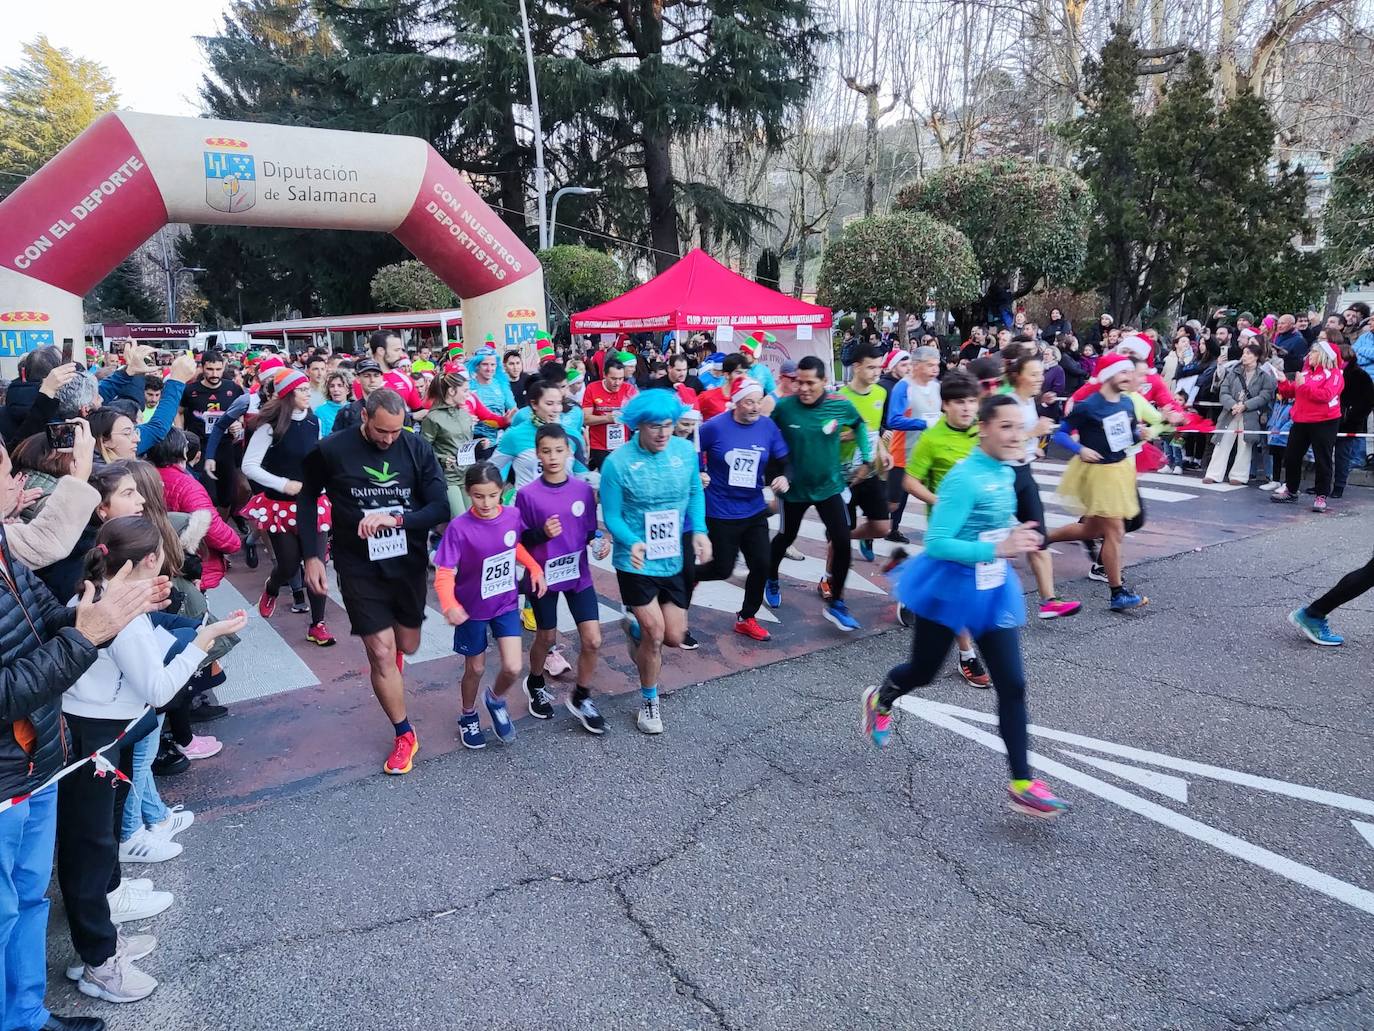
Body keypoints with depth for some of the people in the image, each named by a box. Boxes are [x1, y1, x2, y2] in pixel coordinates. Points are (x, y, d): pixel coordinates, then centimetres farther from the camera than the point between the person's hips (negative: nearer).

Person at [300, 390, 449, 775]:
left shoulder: (417, 448, -9)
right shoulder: (331, 450, -11)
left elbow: (441, 507, -12)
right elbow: (306, 501, 4)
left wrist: (396, 519, -27)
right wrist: (312, 555, -2)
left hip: (408, 563, 2)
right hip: (359, 566, -2)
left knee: (407, 646, 18)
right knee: (381, 653, -5)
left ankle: (390, 651, 58)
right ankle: (404, 735, 14)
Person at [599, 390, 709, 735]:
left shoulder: (686, 450, -5)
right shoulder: (617, 462, -16)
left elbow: (695, 493, 7)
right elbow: (611, 516, -12)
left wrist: (699, 530, -11)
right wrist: (632, 543, -30)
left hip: (676, 559, 4)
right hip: (637, 561, -4)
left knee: (674, 637, 6)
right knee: (655, 634, -5)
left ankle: (635, 627, 42)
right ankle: (649, 701, 22)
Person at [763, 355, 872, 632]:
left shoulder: (841, 405, -13)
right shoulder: (784, 407, -18)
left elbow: (860, 425, 10)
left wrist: (866, 459, 6)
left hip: (829, 486, 1)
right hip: (794, 487, -1)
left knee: (842, 542, -7)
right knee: (785, 537, 17)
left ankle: (836, 603, 10)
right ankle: (771, 580, 47)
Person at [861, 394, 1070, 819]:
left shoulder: (1004, 472, 1)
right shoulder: (964, 479, -25)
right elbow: (936, 543, -28)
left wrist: (1015, 536, 1)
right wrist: (999, 549, -33)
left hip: (992, 589, 7)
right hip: (951, 587, -7)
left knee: (1013, 684, 3)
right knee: (924, 670, 14)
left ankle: (1022, 784, 12)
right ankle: (879, 701, 49)